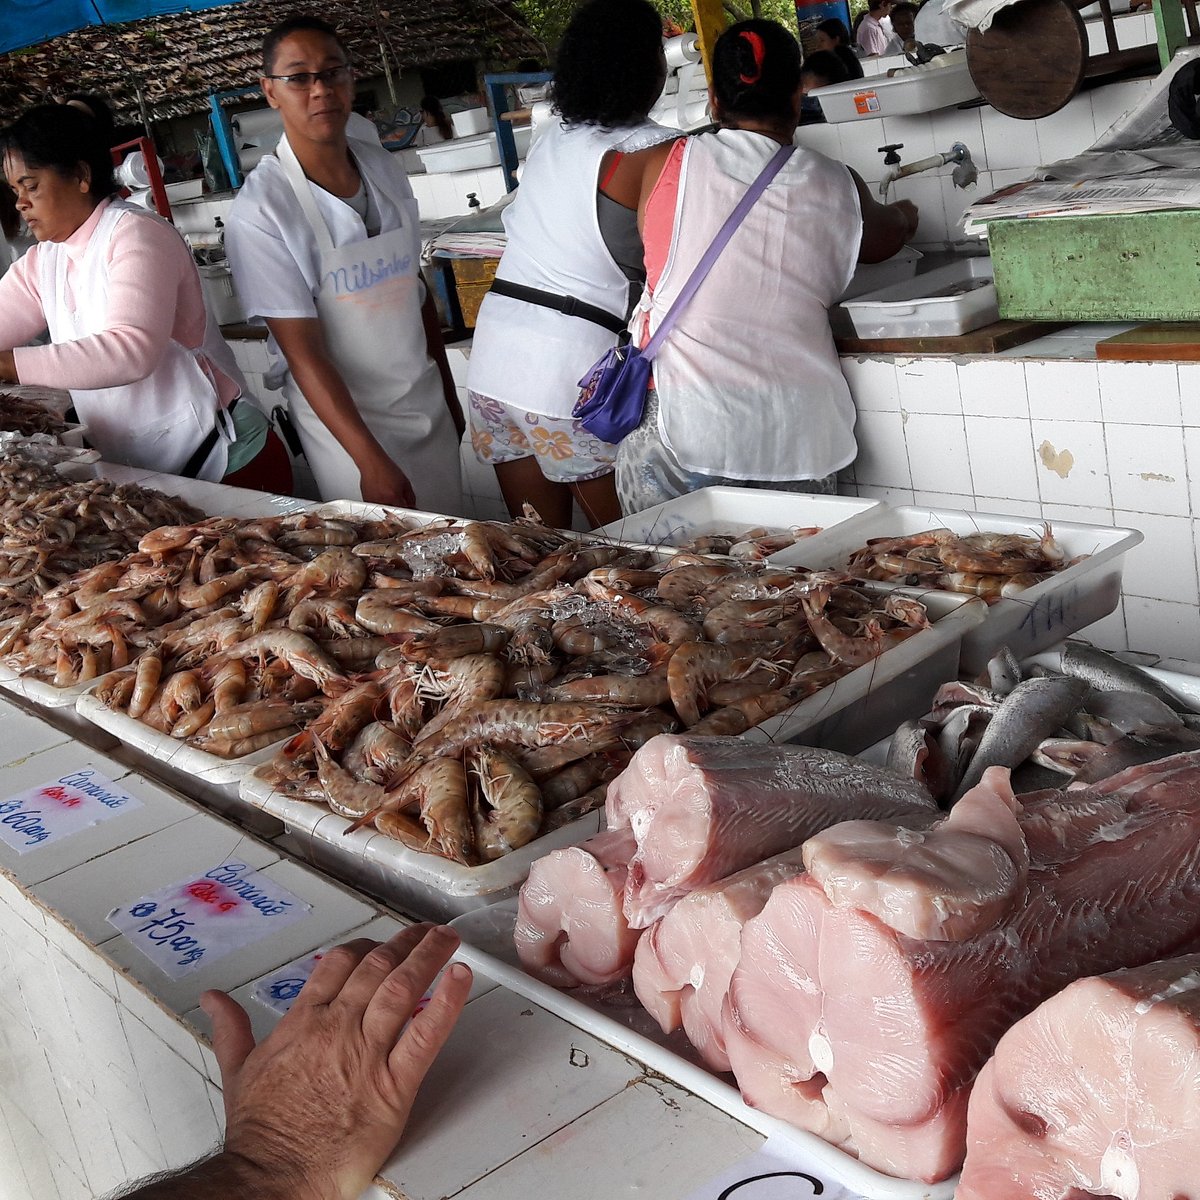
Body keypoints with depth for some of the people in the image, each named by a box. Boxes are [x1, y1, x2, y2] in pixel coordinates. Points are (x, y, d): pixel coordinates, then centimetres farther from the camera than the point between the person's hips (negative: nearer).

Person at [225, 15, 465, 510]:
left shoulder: (384, 168, 1)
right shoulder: (260, 210, -17)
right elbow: (303, 352, -19)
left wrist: (449, 394, 14)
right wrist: (371, 460, -23)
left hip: (429, 408, 6)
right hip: (342, 418, -5)